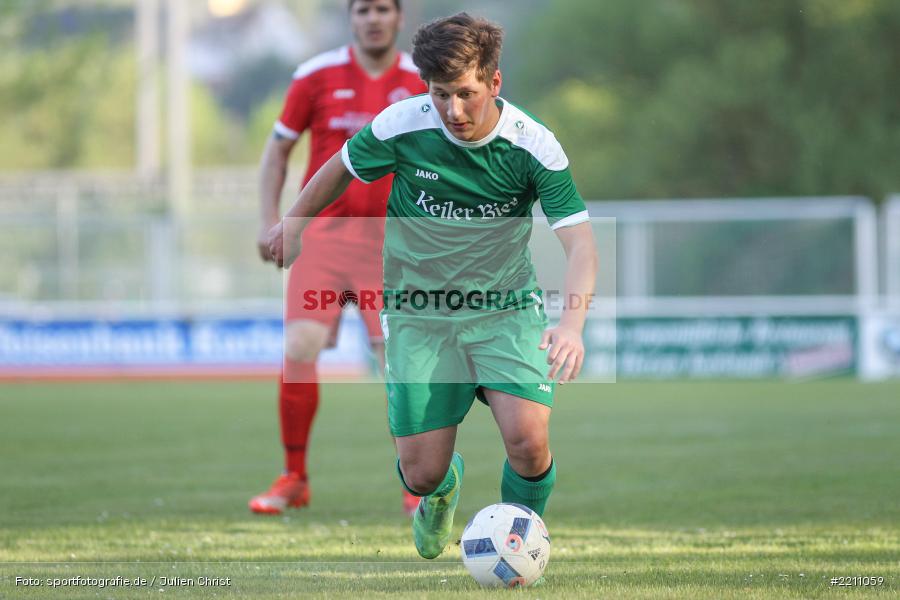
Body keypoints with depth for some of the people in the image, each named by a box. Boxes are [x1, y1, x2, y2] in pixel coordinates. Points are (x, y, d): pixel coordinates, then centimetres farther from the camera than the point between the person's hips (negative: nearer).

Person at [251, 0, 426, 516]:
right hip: (322, 234, 0)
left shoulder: (421, 81, 4)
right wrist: (271, 221, 0)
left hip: (391, 240, 0)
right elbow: (278, 150, 10)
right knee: (299, 349, -12)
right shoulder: (318, 76, 2)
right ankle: (294, 479, 4)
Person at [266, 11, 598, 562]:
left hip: (506, 309, -1)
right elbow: (342, 167, 7)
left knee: (528, 439, -24)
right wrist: (293, 226, 20)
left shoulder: (533, 145, -18)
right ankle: (445, 488, 37)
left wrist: (572, 322, -40)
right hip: (419, 314, 1)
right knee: (422, 474, -4)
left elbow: (580, 243, -23)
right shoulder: (401, 126, -15)